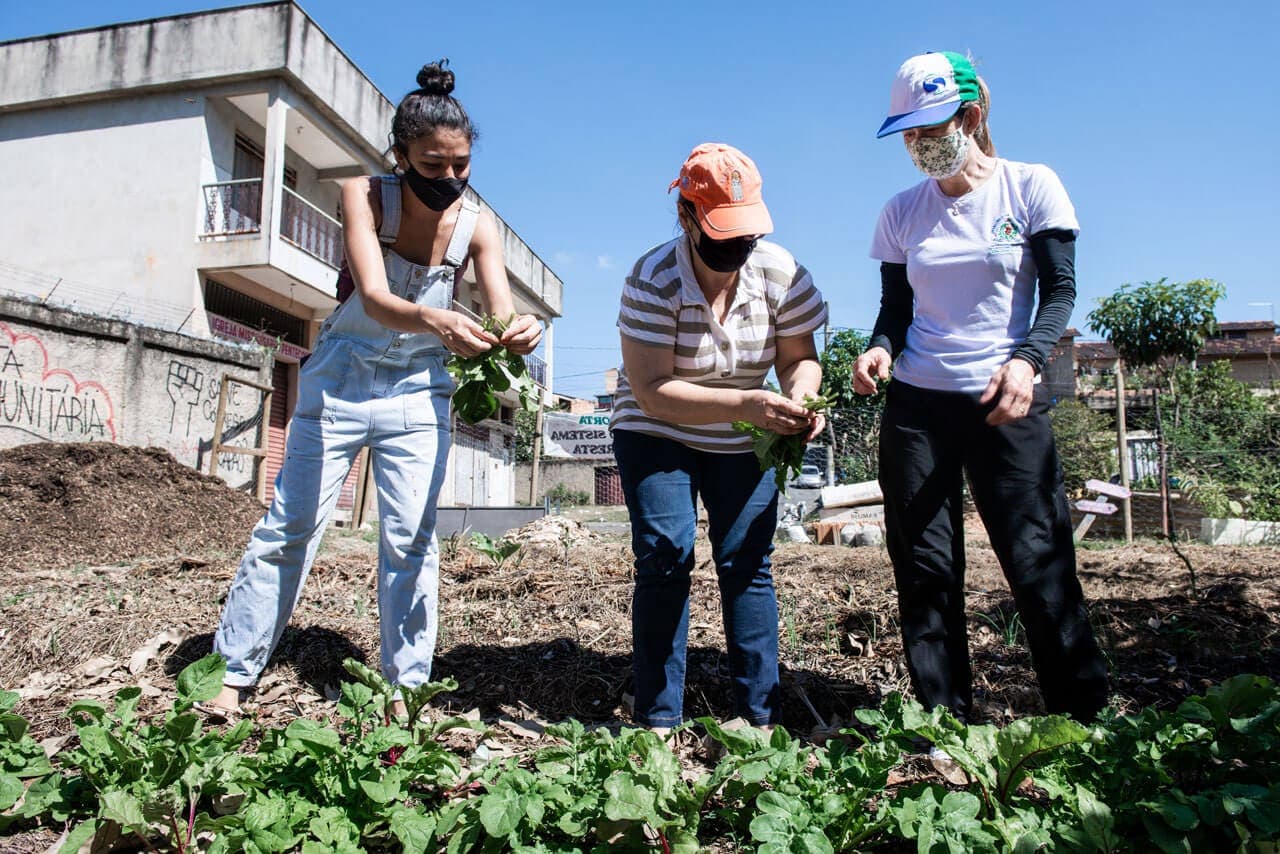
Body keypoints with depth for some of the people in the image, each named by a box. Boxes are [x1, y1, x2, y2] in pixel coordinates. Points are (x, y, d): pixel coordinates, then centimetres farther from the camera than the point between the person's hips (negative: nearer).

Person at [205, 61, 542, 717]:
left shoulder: (476, 225, -10)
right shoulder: (365, 197, -17)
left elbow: (502, 312, -19)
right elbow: (374, 298, -31)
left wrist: (519, 332, -44)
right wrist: (434, 321, -53)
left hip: (419, 388, 2)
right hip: (341, 378, -1)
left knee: (411, 541, 2)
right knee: (290, 526, 3)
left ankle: (406, 691, 13)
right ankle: (230, 673, 16)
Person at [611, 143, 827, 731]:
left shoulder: (780, 271, -11)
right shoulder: (652, 280, -22)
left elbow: (799, 357, -5)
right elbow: (651, 390, -28)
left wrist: (801, 398, -29)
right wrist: (745, 404, -40)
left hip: (743, 443, 3)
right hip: (656, 435, -2)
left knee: (747, 564, -4)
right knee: (664, 559, -12)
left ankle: (761, 716, 6)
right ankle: (658, 720, -1)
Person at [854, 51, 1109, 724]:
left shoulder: (1032, 187, 1)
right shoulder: (901, 212, 8)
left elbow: (1060, 290, -2)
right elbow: (896, 308, 11)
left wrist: (1026, 358, -20)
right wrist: (880, 348, -12)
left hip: (1007, 404, -2)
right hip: (916, 405, 3)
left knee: (1040, 561, -4)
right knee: (924, 568, 1)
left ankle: (1086, 713, 12)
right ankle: (945, 725, 11)